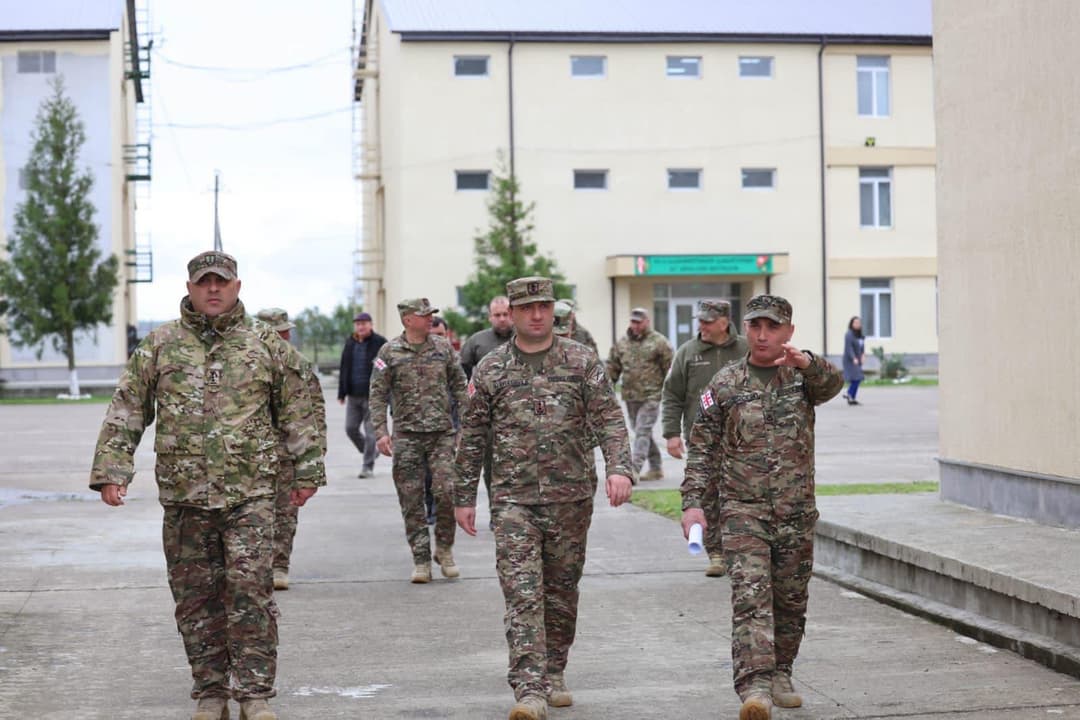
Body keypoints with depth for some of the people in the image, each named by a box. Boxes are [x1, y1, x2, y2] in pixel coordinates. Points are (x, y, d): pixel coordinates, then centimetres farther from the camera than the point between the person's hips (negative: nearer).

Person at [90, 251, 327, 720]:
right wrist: (112, 469, -3)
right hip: (183, 495, 2)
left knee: (251, 591, -7)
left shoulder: (266, 343, 6)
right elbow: (126, 410, 6)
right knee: (196, 598, 7)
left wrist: (307, 470, 8)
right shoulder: (159, 345, 7)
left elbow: (299, 411, 10)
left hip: (250, 493, -1)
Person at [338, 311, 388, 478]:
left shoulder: (380, 343, -6)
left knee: (370, 431, -3)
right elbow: (344, 369, 15)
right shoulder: (350, 343, 11)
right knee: (350, 428, 6)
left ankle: (368, 466, 5)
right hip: (354, 395, 6)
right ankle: (370, 452, 29)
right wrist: (342, 393, 12)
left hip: (372, 395, -6)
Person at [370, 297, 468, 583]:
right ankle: (421, 561, 9)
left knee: (447, 492, -9)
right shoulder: (390, 352, 0)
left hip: (442, 433, 1)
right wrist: (380, 432, -9)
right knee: (412, 501, 1)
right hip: (407, 436, -1)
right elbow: (378, 394, 0)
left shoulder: (443, 347, 7)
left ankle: (444, 549, 13)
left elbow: (459, 385, 12)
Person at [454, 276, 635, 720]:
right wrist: (464, 497, 7)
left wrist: (619, 468, -20)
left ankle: (553, 675, 26)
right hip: (513, 499, -1)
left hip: (571, 497, 1)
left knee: (562, 592, 10)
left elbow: (609, 419, -4)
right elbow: (472, 437, 8)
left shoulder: (582, 361, 3)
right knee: (522, 592, -11)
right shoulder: (490, 369, 4)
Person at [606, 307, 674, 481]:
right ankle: (656, 468, 24)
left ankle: (634, 469, -17)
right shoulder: (622, 342, 11)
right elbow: (612, 367, 15)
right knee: (642, 432, 12)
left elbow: (670, 368, -4)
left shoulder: (658, 342, -4)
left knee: (642, 431, -12)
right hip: (630, 396, 6)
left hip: (650, 396, -6)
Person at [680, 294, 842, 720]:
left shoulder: (803, 376, 5)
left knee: (791, 601, 12)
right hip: (743, 510, -2)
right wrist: (692, 502, -6)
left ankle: (779, 675, 30)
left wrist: (806, 363, -42)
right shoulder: (725, 385, 3)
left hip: (796, 513, 2)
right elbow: (702, 450, 4)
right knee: (751, 595, -15)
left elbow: (831, 384, -20)